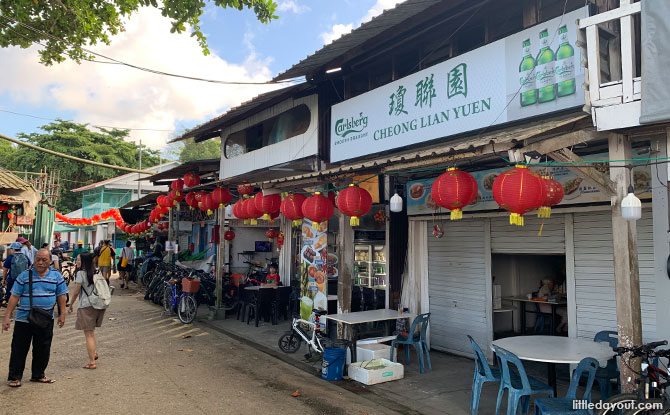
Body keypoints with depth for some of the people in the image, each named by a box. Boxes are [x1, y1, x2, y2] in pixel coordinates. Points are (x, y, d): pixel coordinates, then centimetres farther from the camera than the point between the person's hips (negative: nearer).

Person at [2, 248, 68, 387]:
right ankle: (14, 377, 18)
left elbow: (61, 296, 7)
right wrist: (7, 317, -5)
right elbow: (14, 297, -2)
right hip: (24, 319, -2)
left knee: (43, 349, 11)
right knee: (19, 349, 5)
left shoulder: (56, 276, 2)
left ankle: (38, 375, 26)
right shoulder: (25, 275, -3)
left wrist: (62, 314, 2)